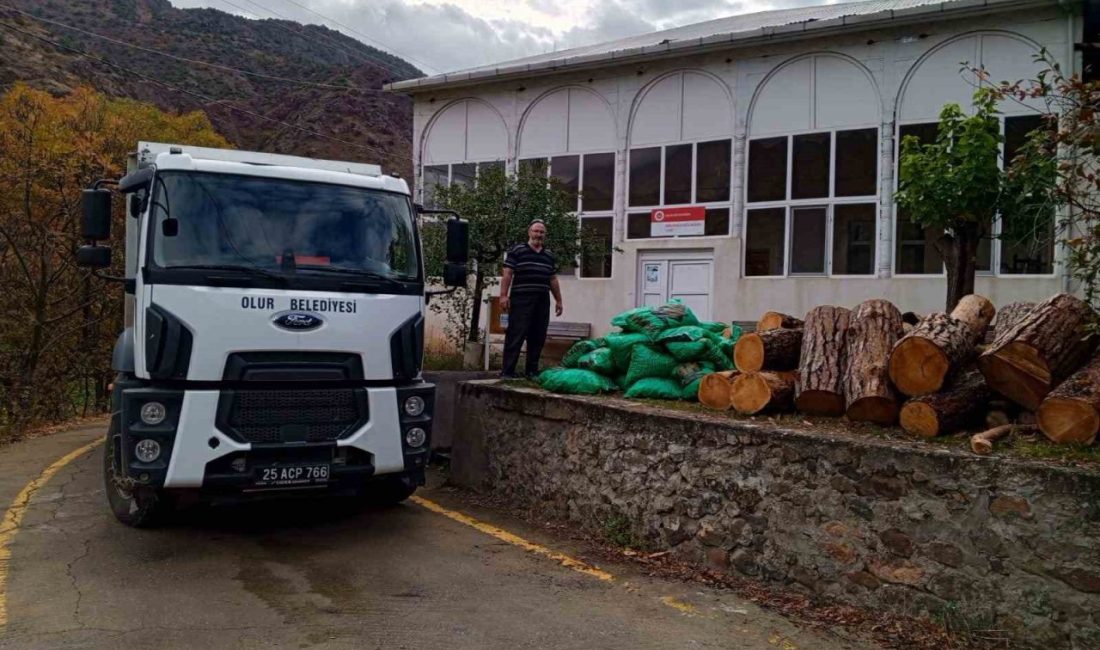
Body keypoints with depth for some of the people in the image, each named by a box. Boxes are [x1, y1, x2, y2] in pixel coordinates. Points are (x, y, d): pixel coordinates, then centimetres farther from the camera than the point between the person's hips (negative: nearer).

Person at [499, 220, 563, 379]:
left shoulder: (549, 256, 19)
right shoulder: (516, 251, 2)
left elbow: (553, 280, 22)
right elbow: (507, 274, -3)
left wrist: (558, 300, 19)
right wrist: (504, 295, -11)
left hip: (542, 302, 6)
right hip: (521, 300, -5)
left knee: (538, 337, 6)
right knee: (516, 336, -8)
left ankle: (532, 370, 15)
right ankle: (507, 371, -7)